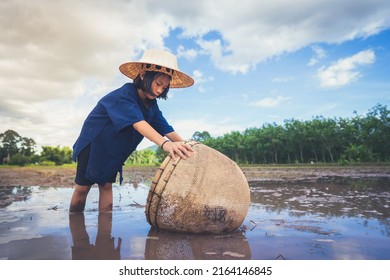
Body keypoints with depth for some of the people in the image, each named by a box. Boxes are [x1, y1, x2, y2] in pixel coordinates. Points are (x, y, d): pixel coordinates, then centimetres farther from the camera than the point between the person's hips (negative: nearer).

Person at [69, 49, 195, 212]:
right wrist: (165, 144, -64)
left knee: (106, 186, 5)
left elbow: (166, 128, -16)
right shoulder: (123, 95, -32)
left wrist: (185, 145, -33)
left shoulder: (151, 104, -9)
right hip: (92, 144, -6)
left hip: (114, 151, 6)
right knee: (82, 187, 1)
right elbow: (138, 123, -49)